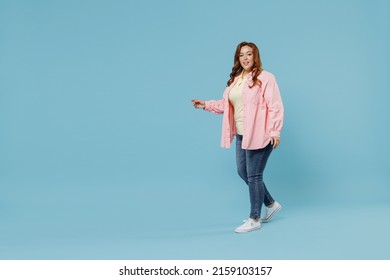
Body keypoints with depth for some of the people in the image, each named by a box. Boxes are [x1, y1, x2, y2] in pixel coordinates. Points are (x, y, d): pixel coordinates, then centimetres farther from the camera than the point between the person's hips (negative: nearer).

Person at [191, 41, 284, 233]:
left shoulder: (265, 78, -10)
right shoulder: (235, 80, 13)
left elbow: (275, 107, -14)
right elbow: (227, 104, 19)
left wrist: (275, 132, -19)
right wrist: (206, 105, 9)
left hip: (259, 135, -8)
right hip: (241, 135, 9)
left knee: (254, 176, -3)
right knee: (243, 172, 14)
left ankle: (254, 219, 10)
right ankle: (271, 204, 33)